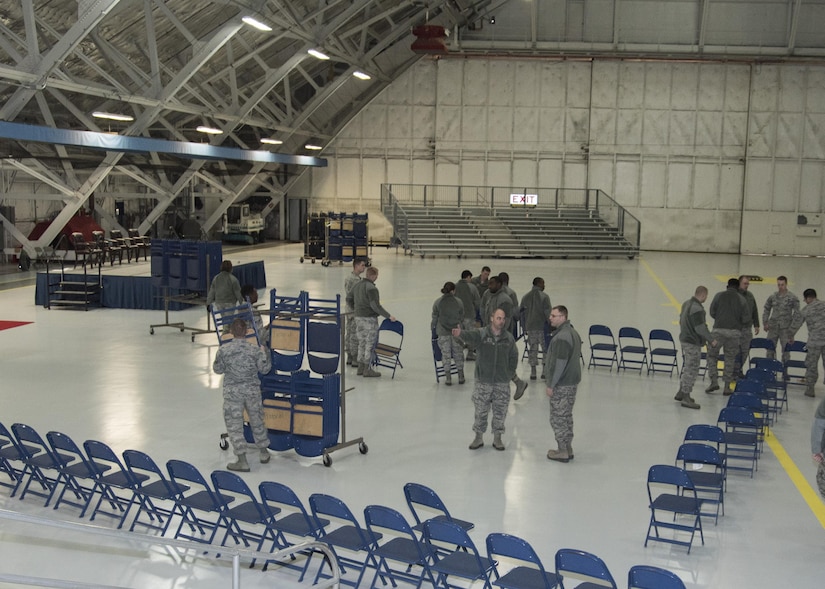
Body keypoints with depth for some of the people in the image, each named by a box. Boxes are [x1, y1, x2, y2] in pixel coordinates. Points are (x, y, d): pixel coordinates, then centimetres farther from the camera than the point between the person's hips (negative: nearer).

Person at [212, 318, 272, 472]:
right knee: (256, 420, 20)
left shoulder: (223, 350, -12)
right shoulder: (255, 349, -10)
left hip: (232, 392, -2)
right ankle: (263, 453, 35)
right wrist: (264, 353, 14)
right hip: (252, 390, 2)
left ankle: (242, 461, 2)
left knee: (234, 425, 4)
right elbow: (264, 369, -2)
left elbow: (218, 370, -1)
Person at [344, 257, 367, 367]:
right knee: (355, 336, -5)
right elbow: (348, 297, -19)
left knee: (350, 334, 13)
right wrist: (352, 313, -19)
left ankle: (350, 358, 19)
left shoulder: (357, 278, 13)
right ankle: (354, 360, 0)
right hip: (353, 312, -10)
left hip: (357, 311, 10)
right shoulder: (351, 279, -17)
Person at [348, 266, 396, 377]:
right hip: (369, 318, -8)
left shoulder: (357, 285, 6)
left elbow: (349, 298, 17)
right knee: (370, 344, 0)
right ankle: (367, 369, 4)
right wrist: (388, 316, -15)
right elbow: (376, 306, -23)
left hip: (358, 317, 8)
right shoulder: (371, 288, -19)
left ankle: (361, 368, 21)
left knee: (362, 343, 15)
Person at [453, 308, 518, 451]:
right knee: (480, 411, 8)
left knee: (500, 412, 10)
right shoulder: (481, 334, -8)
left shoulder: (509, 338, 1)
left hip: (502, 383, 2)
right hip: (483, 381, -2)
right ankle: (478, 437, 24)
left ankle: (497, 438, 25)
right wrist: (460, 334, -53)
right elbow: (470, 336, -30)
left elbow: (514, 357, 12)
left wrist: (510, 373, 6)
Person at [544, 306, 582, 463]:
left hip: (561, 385, -10)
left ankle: (562, 452, 7)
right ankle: (568, 449, 25)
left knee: (558, 418, 0)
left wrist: (551, 385, -17)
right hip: (573, 382, 10)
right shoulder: (573, 333, 11)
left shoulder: (561, 337, -22)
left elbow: (559, 363, -24)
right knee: (567, 416, 17)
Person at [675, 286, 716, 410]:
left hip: (684, 339, 10)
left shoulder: (686, 303, 8)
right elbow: (700, 328, -24)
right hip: (693, 343, -10)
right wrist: (711, 340, -12)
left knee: (688, 368, 20)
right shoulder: (697, 308, -23)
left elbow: (681, 320, 18)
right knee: (692, 370, -3)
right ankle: (685, 398, 1)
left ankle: (681, 393, 29)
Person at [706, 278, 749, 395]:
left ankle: (714, 381, 0)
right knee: (730, 359, 10)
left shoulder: (719, 295, 1)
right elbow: (745, 319, 0)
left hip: (719, 329, -1)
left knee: (712, 354, 11)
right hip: (735, 332, 1)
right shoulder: (742, 299, 2)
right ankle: (727, 386, 12)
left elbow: (712, 312, 0)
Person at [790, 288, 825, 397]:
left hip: (814, 341, -2)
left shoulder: (806, 310, 0)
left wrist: (791, 337, 25)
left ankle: (809, 389, 15)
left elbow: (796, 324, 10)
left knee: (811, 365, 10)